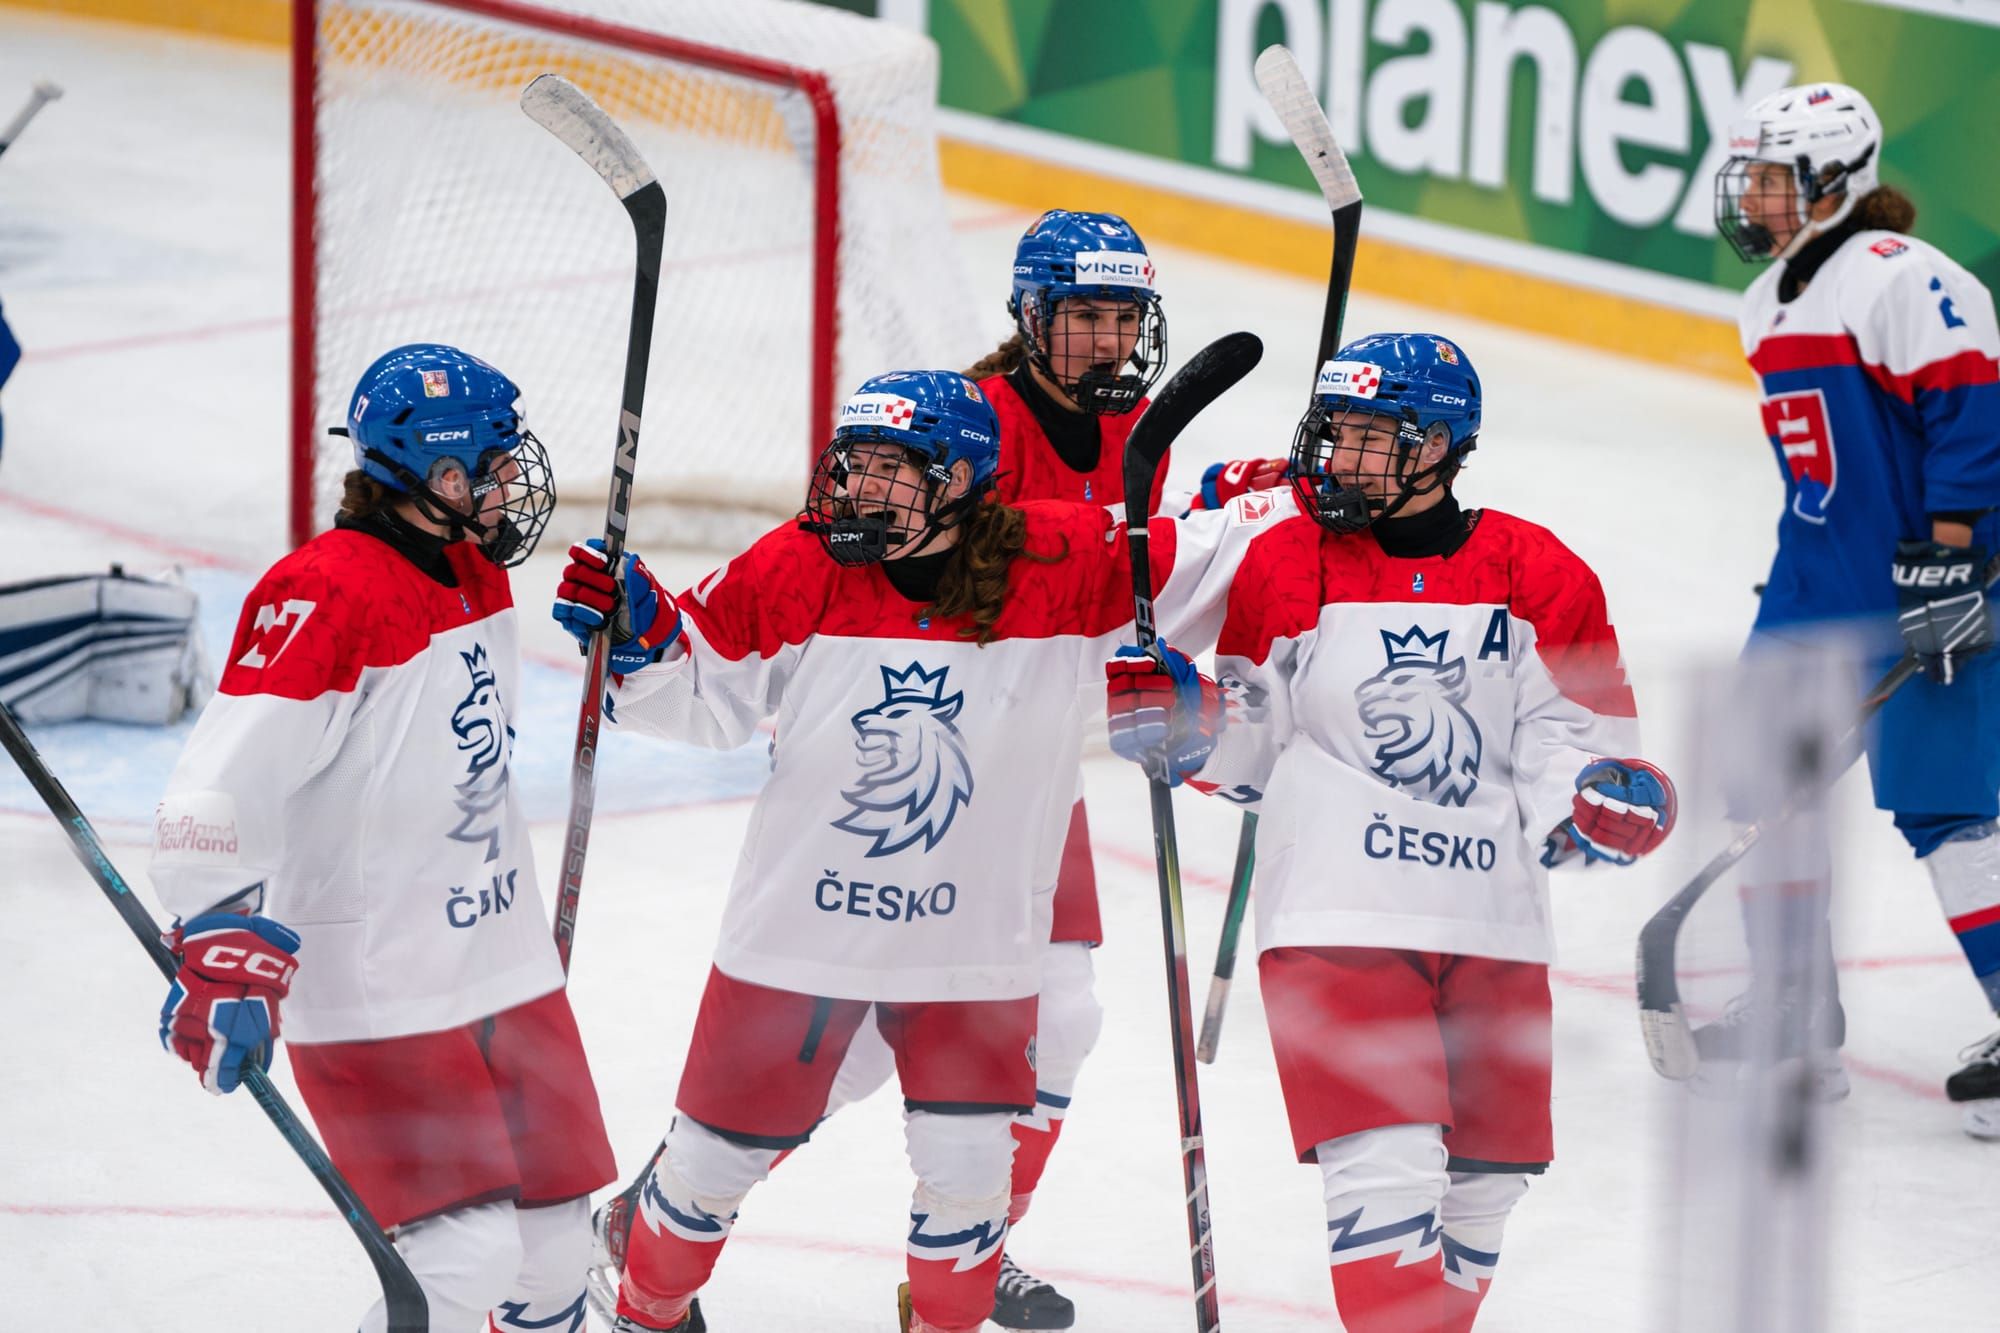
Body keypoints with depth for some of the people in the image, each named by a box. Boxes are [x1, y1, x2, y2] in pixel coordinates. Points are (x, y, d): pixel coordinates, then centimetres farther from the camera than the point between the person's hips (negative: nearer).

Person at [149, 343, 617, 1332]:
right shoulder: (324, 594, -20)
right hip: (375, 996, -9)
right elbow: (219, 791, -26)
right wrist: (224, 952, -33)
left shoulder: (475, 574, 9)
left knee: (552, 1232, 15)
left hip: (501, 963, 9)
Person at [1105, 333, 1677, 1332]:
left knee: (1487, 1174, 12)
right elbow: (1246, 746, 8)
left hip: (1493, 918, 3)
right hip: (1337, 912, -3)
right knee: (1388, 1166, -15)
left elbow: (1571, 732, 5)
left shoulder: (1538, 578, 2)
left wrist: (1597, 807, -15)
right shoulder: (1285, 564, 2)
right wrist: (1179, 722, -11)